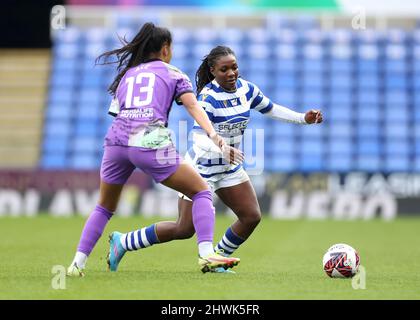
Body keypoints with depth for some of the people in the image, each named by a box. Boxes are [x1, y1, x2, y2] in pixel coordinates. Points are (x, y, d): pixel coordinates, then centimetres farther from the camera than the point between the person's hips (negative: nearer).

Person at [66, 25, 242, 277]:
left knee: (104, 208, 22)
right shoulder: (173, 74, 17)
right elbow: (193, 107, 2)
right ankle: (206, 254, -11)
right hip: (151, 143, -4)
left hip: (116, 141, 4)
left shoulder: (126, 74, 29)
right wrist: (213, 135, -11)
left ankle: (78, 262, 9)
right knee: (202, 192, 6)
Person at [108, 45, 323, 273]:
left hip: (230, 168, 7)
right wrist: (221, 150, -52)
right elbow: (199, 136, -34)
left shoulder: (246, 89, -2)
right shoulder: (208, 96, -24)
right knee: (185, 230, -4)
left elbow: (271, 109, 16)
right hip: (201, 167, -7)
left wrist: (303, 118, 7)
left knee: (252, 217, 0)